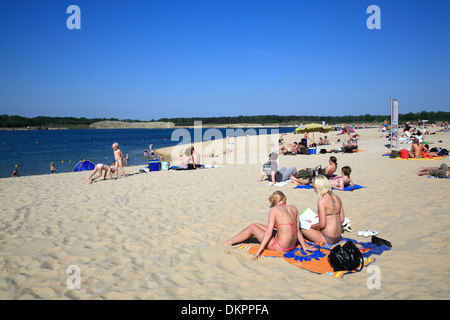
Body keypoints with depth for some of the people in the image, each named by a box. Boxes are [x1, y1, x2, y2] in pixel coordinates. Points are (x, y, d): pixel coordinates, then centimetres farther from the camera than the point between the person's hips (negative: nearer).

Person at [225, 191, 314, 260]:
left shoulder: (274, 210, -12)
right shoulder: (293, 208, 6)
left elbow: (268, 232, -15)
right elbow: (298, 230, 6)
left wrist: (259, 250, -11)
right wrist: (304, 247, 12)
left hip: (280, 247, -7)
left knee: (252, 227, 12)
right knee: (257, 225, 22)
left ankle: (229, 242, 28)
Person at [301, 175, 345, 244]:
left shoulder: (322, 201, -18)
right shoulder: (337, 198, 4)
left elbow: (322, 224, -20)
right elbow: (342, 219, 12)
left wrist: (311, 226, -1)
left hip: (328, 239, -8)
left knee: (302, 229, 2)